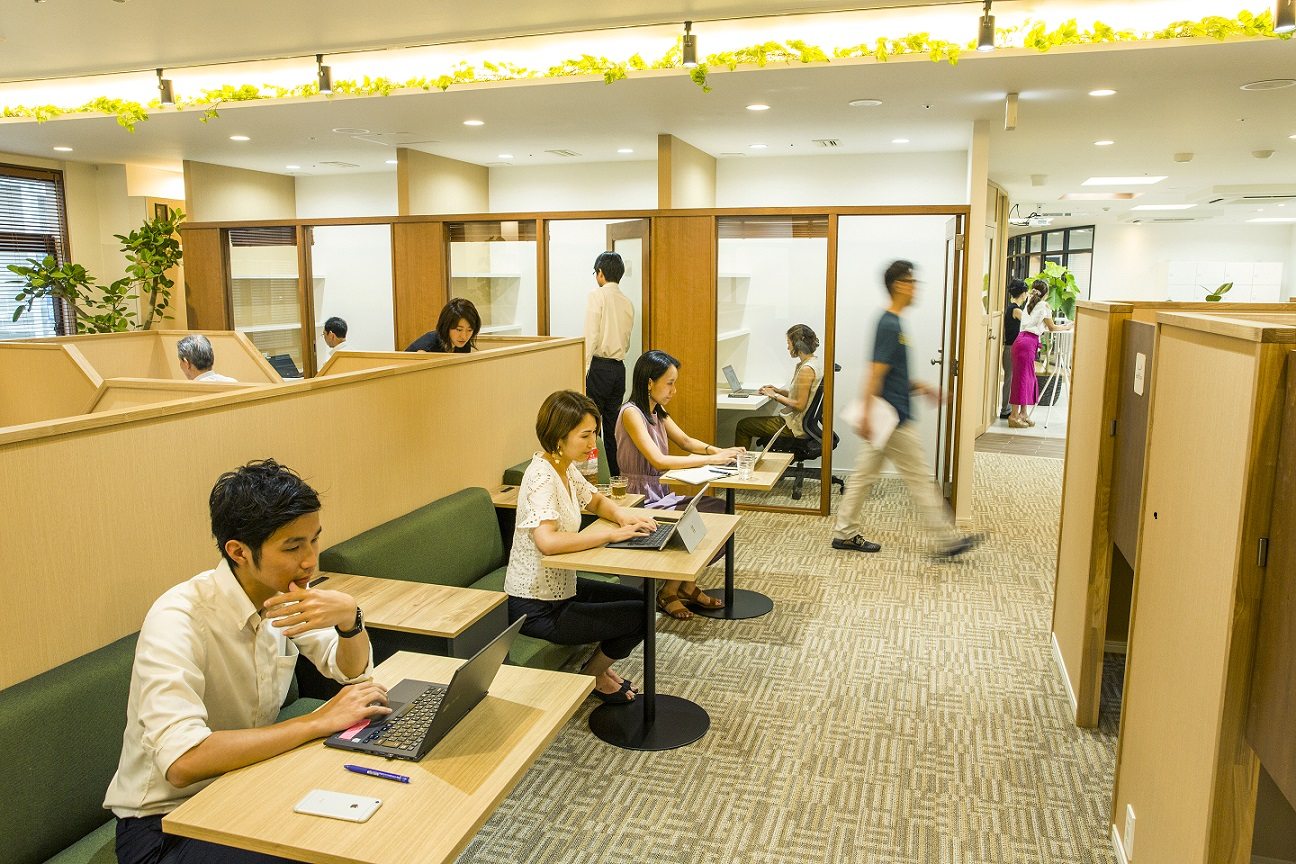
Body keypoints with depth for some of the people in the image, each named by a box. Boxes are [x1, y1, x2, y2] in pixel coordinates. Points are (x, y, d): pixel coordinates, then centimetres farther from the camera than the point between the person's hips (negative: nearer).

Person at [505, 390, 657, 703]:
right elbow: (547, 542, -41)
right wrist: (611, 534, -32)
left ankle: (598, 664, 31)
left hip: (561, 585, 10)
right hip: (537, 607, -10)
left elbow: (596, 501, 20)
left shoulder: (565, 467, 2)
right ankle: (593, 676, 18)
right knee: (641, 616, -6)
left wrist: (622, 515, -3)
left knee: (638, 598, 16)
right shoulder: (542, 476, -26)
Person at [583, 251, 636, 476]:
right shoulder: (628, 302, 12)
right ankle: (619, 477, 16)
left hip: (600, 366, -7)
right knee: (613, 426, 12)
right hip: (619, 367, 7)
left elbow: (591, 335, -14)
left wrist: (583, 370, -13)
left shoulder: (597, 295, -7)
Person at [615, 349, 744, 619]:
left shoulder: (657, 411, 10)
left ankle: (687, 585, 7)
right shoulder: (631, 413, -18)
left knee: (720, 509, -7)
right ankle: (668, 593, 2)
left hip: (661, 496, 9)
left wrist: (718, 451, -1)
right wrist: (710, 459, -24)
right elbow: (659, 460, -26)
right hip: (641, 503, -9)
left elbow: (685, 441, 19)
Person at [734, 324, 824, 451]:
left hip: (796, 426, -11)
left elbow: (800, 405, -23)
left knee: (743, 425, -1)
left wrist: (775, 396, -11)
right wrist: (779, 391, 9)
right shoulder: (815, 362, 9)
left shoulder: (807, 369, -23)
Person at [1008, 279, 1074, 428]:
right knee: (1023, 377, -6)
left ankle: (1023, 413, 16)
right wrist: (1067, 327, 21)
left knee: (1028, 377, 13)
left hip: (1021, 339, 8)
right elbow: (1052, 328, 6)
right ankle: (1014, 415, -5)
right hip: (1028, 343, -8)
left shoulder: (1029, 303, 20)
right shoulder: (1044, 305, -2)